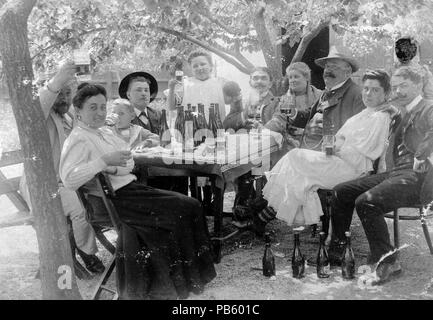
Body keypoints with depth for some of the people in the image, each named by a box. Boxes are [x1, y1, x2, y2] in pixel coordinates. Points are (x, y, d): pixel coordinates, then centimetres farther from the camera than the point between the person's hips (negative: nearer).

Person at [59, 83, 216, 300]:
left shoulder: (103, 133, 19)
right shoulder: (78, 139, -8)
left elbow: (129, 163, 12)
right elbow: (68, 178, -25)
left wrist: (114, 168, -11)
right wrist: (104, 160, -26)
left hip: (129, 187, 9)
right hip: (115, 199, -9)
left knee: (188, 206, -4)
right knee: (180, 210, -16)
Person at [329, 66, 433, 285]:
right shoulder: (403, 115, 24)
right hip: (396, 172, 9)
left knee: (366, 202, -28)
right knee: (341, 192, 3)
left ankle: (387, 262, -17)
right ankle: (336, 252, 8)